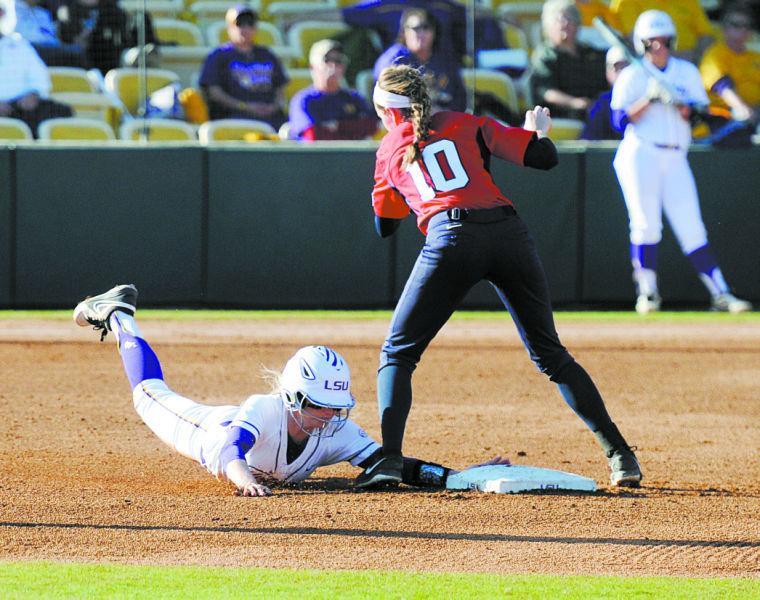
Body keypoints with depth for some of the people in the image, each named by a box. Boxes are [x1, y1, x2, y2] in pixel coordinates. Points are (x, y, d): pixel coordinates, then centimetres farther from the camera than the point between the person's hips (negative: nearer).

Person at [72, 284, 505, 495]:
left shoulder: (335, 431, -38)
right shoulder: (261, 411, -48)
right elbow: (226, 455, -64)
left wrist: (458, 477, -57)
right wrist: (243, 477, -87)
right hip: (212, 431, -3)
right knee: (153, 396, 26)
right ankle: (119, 316, 48)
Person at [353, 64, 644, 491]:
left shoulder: (390, 149, 20)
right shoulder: (465, 124, 21)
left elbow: (384, 225, 29)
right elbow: (544, 157, 15)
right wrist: (539, 130, 37)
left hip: (450, 239, -2)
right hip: (509, 233, 2)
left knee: (398, 353, 9)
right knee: (551, 355, 13)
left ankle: (389, 458, -10)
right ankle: (620, 455, 8)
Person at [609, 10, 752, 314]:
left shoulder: (687, 73, 13)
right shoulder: (632, 76, 4)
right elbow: (621, 119, -5)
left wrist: (676, 102, -11)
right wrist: (649, 98, -16)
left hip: (676, 160, 3)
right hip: (640, 154, -3)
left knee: (692, 229, -2)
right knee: (646, 224, -12)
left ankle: (720, 294, -5)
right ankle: (647, 292, -5)